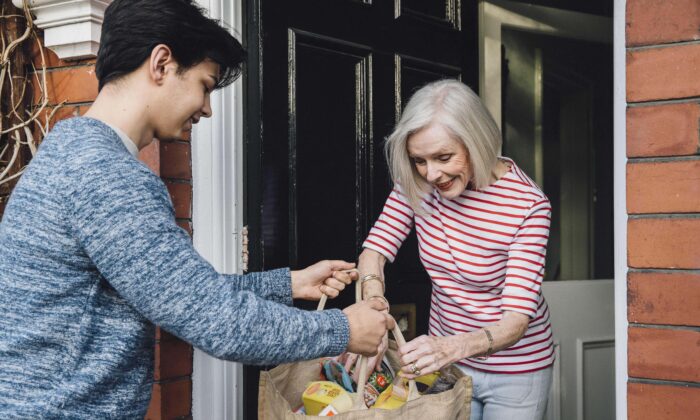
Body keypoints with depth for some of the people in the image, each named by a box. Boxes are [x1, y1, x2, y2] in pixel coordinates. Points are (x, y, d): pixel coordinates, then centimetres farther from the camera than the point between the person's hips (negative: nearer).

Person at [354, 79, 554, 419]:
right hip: (446, 357, 3)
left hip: (515, 370, -3)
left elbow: (515, 321, -27)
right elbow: (374, 250, -11)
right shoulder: (418, 184, -12)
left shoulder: (527, 204, -24)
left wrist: (453, 347, -47)